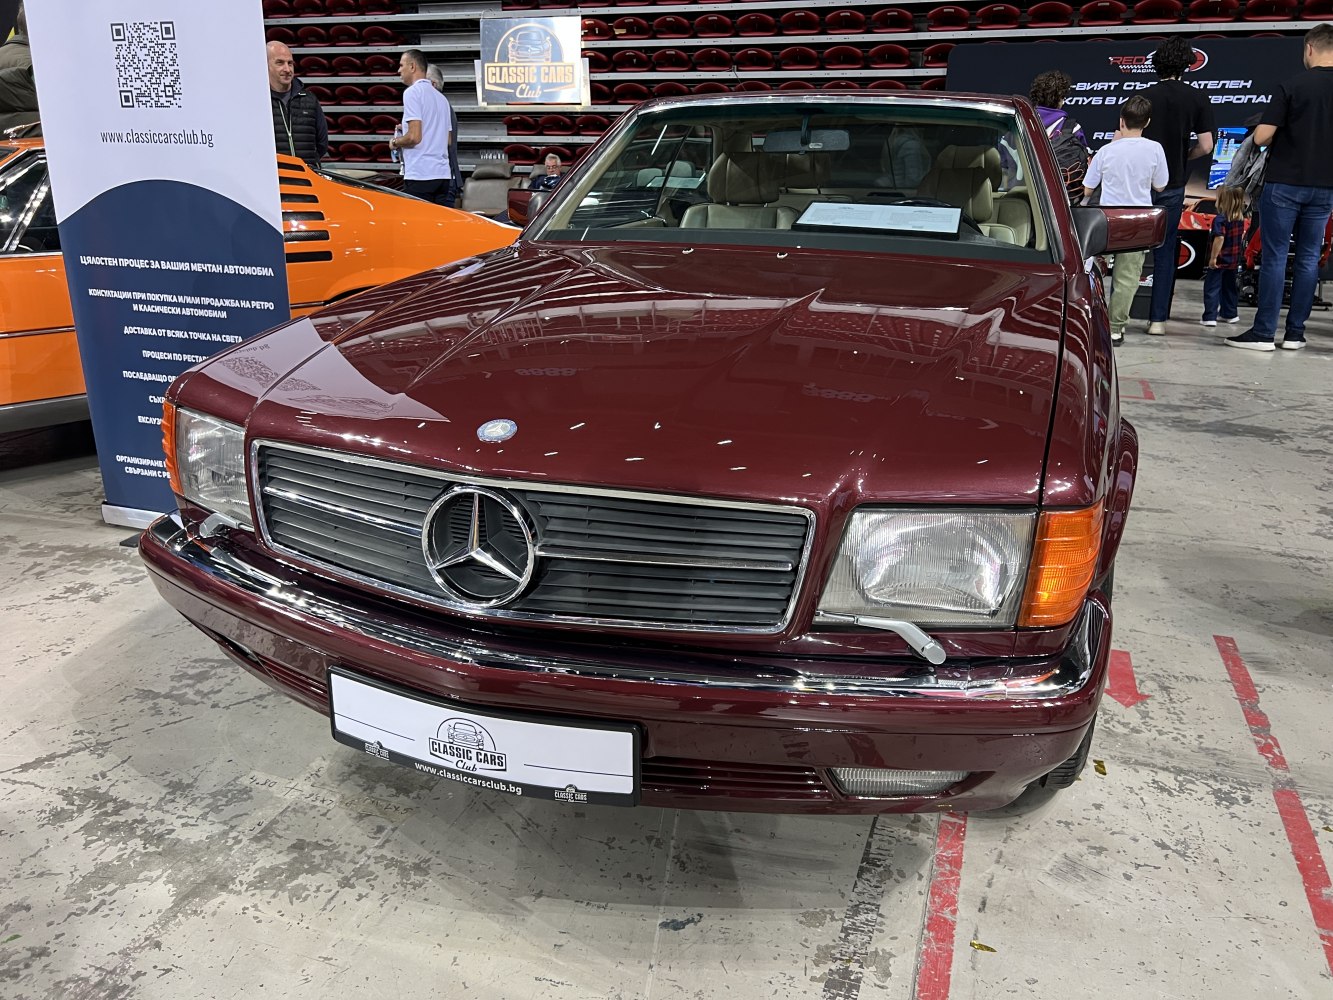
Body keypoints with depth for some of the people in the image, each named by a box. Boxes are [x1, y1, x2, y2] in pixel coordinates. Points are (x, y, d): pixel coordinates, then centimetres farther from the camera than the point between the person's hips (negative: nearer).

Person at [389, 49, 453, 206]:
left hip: (419, 176, -8)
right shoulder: (441, 97, 20)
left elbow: (414, 136, -16)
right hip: (443, 174, 8)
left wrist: (395, 142, 4)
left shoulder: (413, 92, -6)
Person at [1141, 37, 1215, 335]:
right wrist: (1182, 157, 15)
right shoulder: (1197, 98, -1)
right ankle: (1158, 319, 5)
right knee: (1165, 253, 6)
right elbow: (1205, 145, -3)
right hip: (1172, 186, 0)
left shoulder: (1143, 96, -2)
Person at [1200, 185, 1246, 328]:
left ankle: (1210, 317, -10)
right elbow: (1242, 236, 14)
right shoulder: (1241, 218, 4)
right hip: (1234, 260, 7)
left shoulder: (1220, 219, -19)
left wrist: (1213, 257, -24)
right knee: (1229, 287, 20)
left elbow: (1219, 238, -27)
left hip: (1220, 260, -7)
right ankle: (1230, 314, 28)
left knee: (1211, 288, -3)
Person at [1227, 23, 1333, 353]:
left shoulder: (1292, 86, -9)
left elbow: (1261, 137, -12)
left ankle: (1263, 332, -1)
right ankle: (1295, 333, 11)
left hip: (1284, 183, -4)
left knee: (1274, 257, -1)